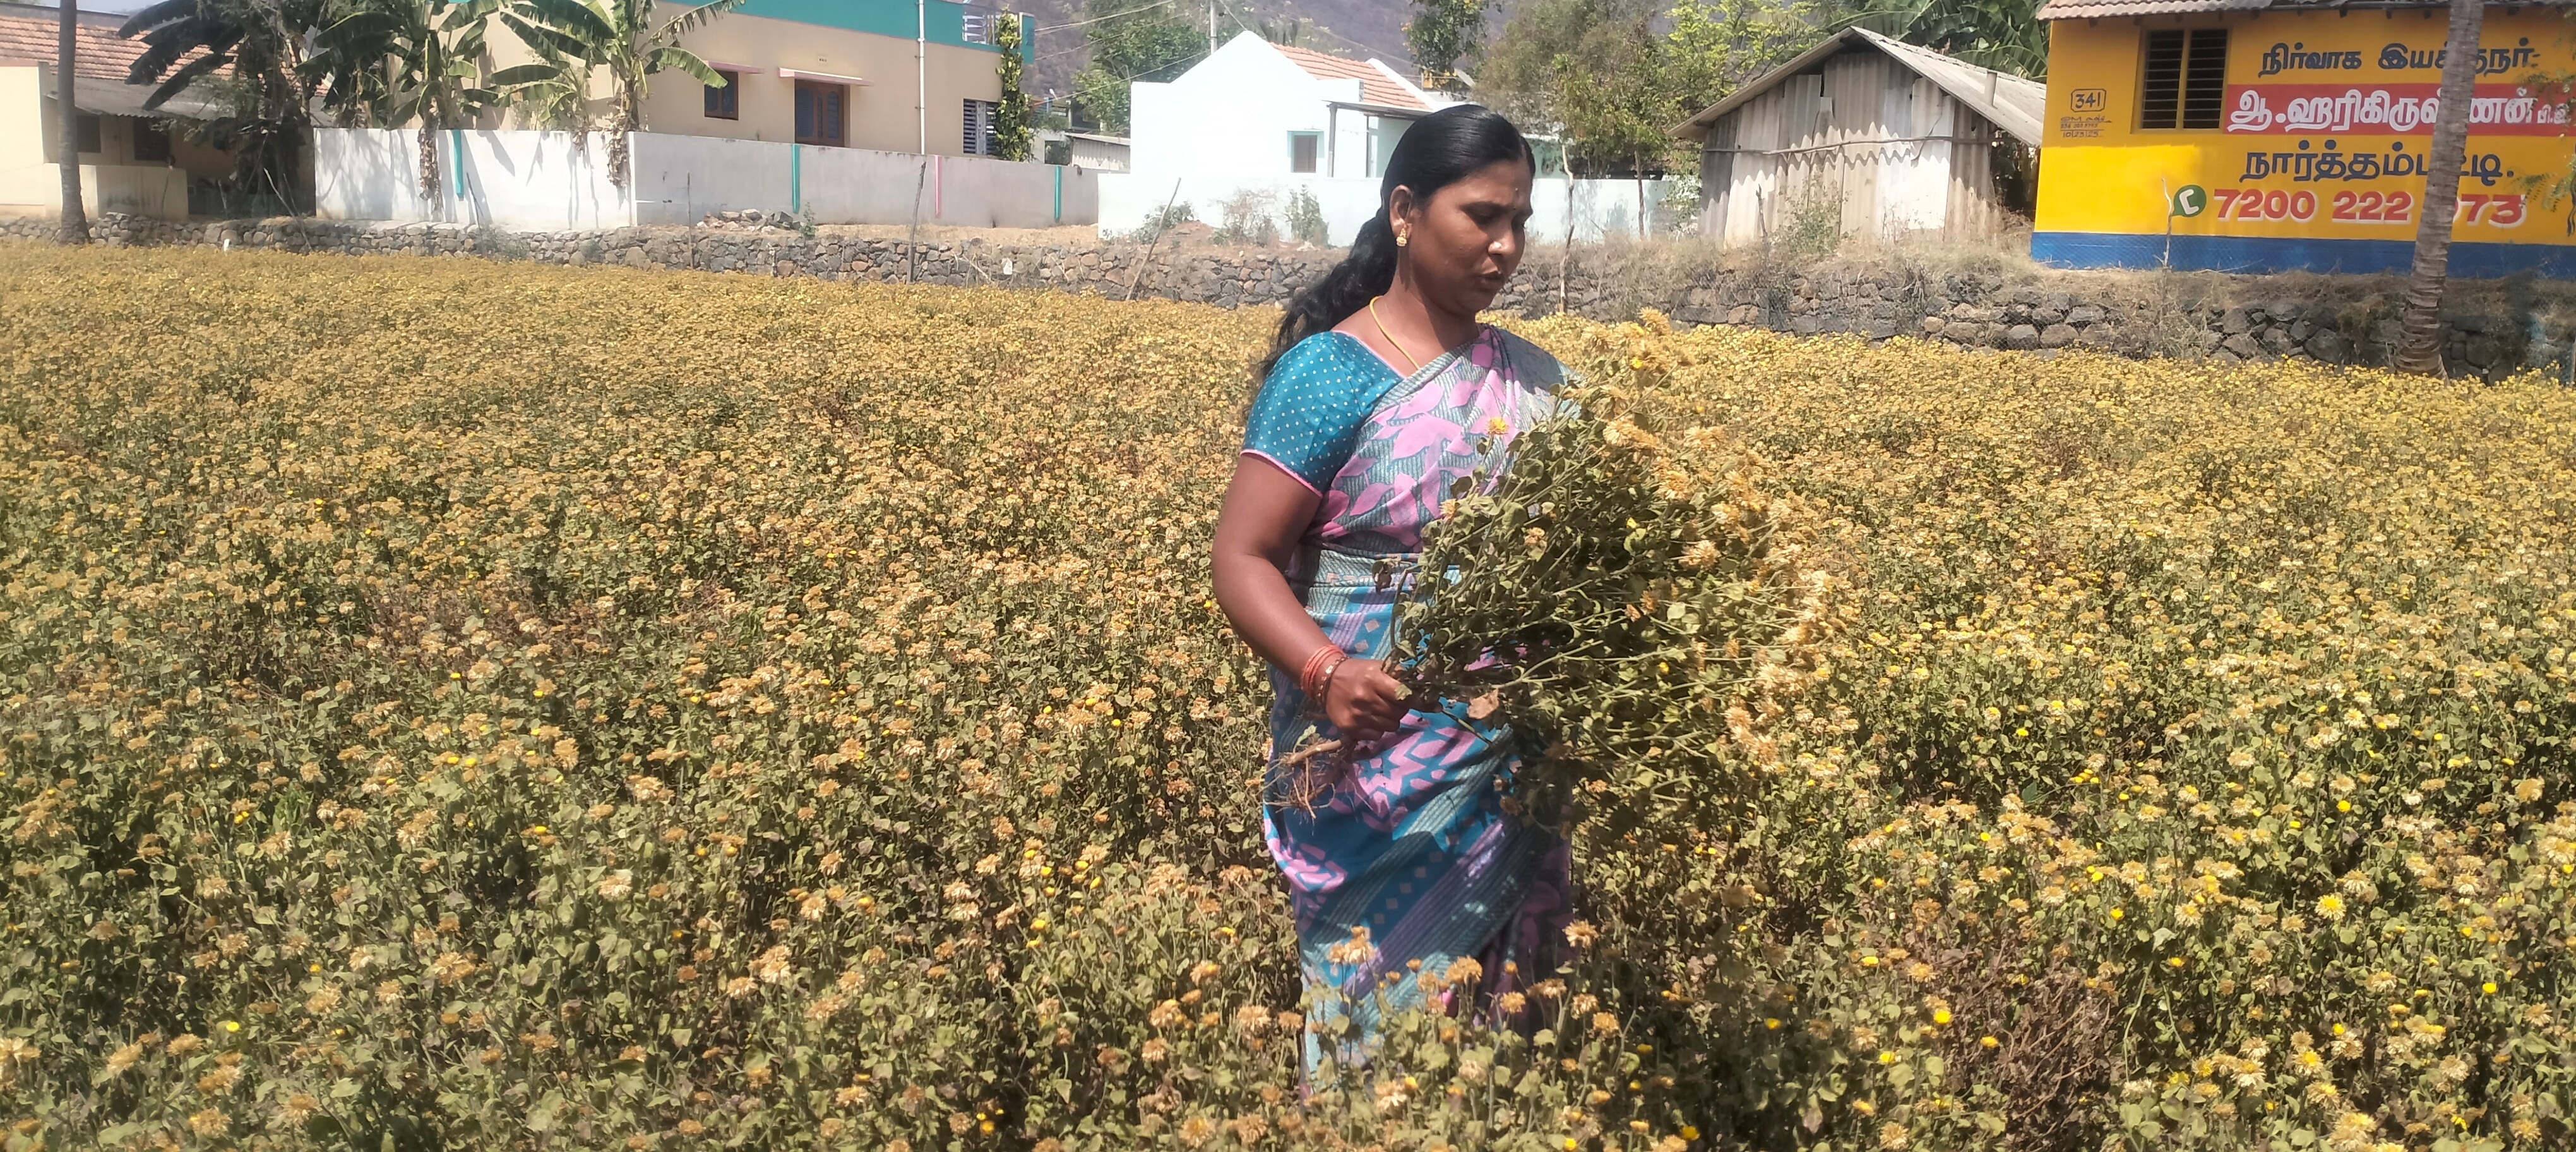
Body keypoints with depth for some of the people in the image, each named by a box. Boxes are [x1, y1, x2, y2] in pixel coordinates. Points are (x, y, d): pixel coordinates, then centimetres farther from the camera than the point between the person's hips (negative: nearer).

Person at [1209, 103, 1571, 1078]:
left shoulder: (1535, 379, 10)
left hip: (1518, 774, 5)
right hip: (1379, 779, -5)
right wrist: (1323, 670, -28)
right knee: (1384, 1025, 1)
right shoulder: (1329, 373, -8)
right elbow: (1242, 559, -11)